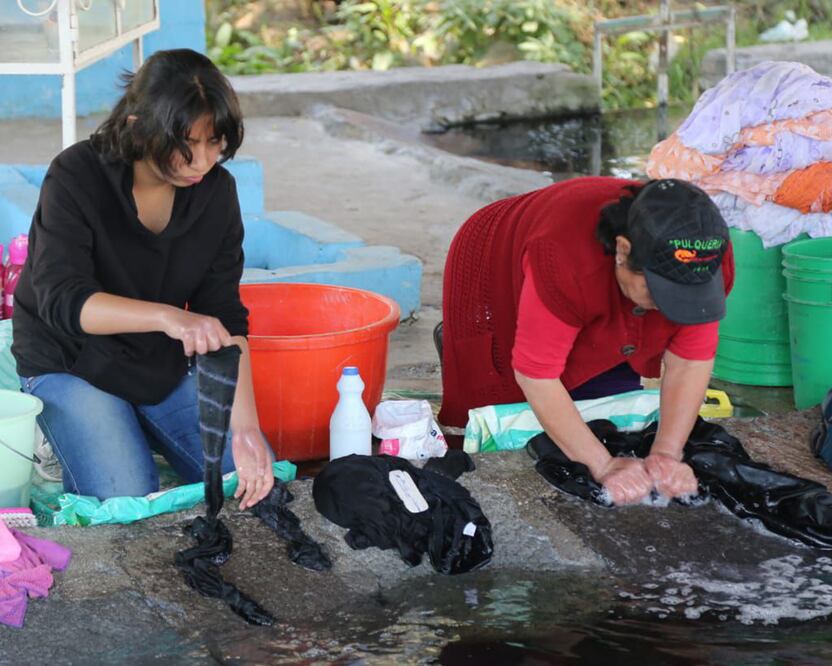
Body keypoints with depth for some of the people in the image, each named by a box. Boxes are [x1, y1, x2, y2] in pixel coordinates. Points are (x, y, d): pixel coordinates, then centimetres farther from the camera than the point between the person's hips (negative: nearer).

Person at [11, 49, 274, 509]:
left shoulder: (215, 190, -10)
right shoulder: (77, 177, -23)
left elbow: (226, 316, -11)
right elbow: (62, 299, -34)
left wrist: (244, 425, -24)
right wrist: (167, 317, -50)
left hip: (166, 366, 5)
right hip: (73, 365, -4)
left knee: (258, 480, -6)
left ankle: (144, 433, 18)